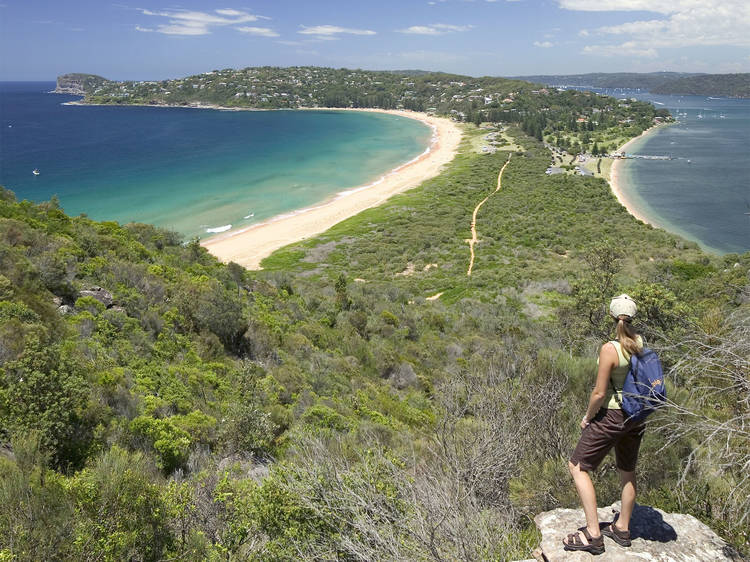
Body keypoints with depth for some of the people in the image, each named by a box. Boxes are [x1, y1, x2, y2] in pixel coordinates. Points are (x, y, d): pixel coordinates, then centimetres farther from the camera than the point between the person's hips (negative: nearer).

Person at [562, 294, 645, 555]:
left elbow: (599, 393, -20)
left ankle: (593, 534, 3)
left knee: (577, 466, 4)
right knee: (627, 471, 21)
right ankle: (622, 529, 37)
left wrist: (587, 417, -5)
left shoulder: (609, 349, -23)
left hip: (612, 416, -7)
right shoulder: (641, 342, -3)